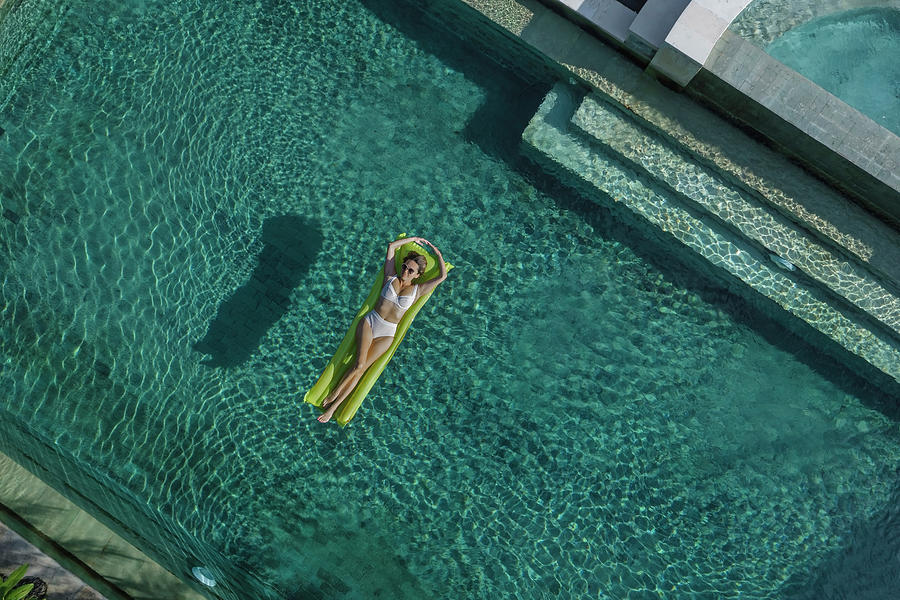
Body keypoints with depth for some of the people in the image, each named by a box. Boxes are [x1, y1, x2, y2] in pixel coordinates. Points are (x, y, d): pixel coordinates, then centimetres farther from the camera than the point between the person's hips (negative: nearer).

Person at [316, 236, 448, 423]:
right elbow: (392, 246, 9)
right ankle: (333, 394, -7)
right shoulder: (391, 278, 7)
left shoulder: (417, 290, 5)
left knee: (360, 368, -11)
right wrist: (413, 239, 18)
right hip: (369, 322, 1)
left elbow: (442, 276, 0)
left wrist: (438, 254, 10)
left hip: (387, 334, -1)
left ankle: (334, 406, -8)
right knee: (359, 364, -18)